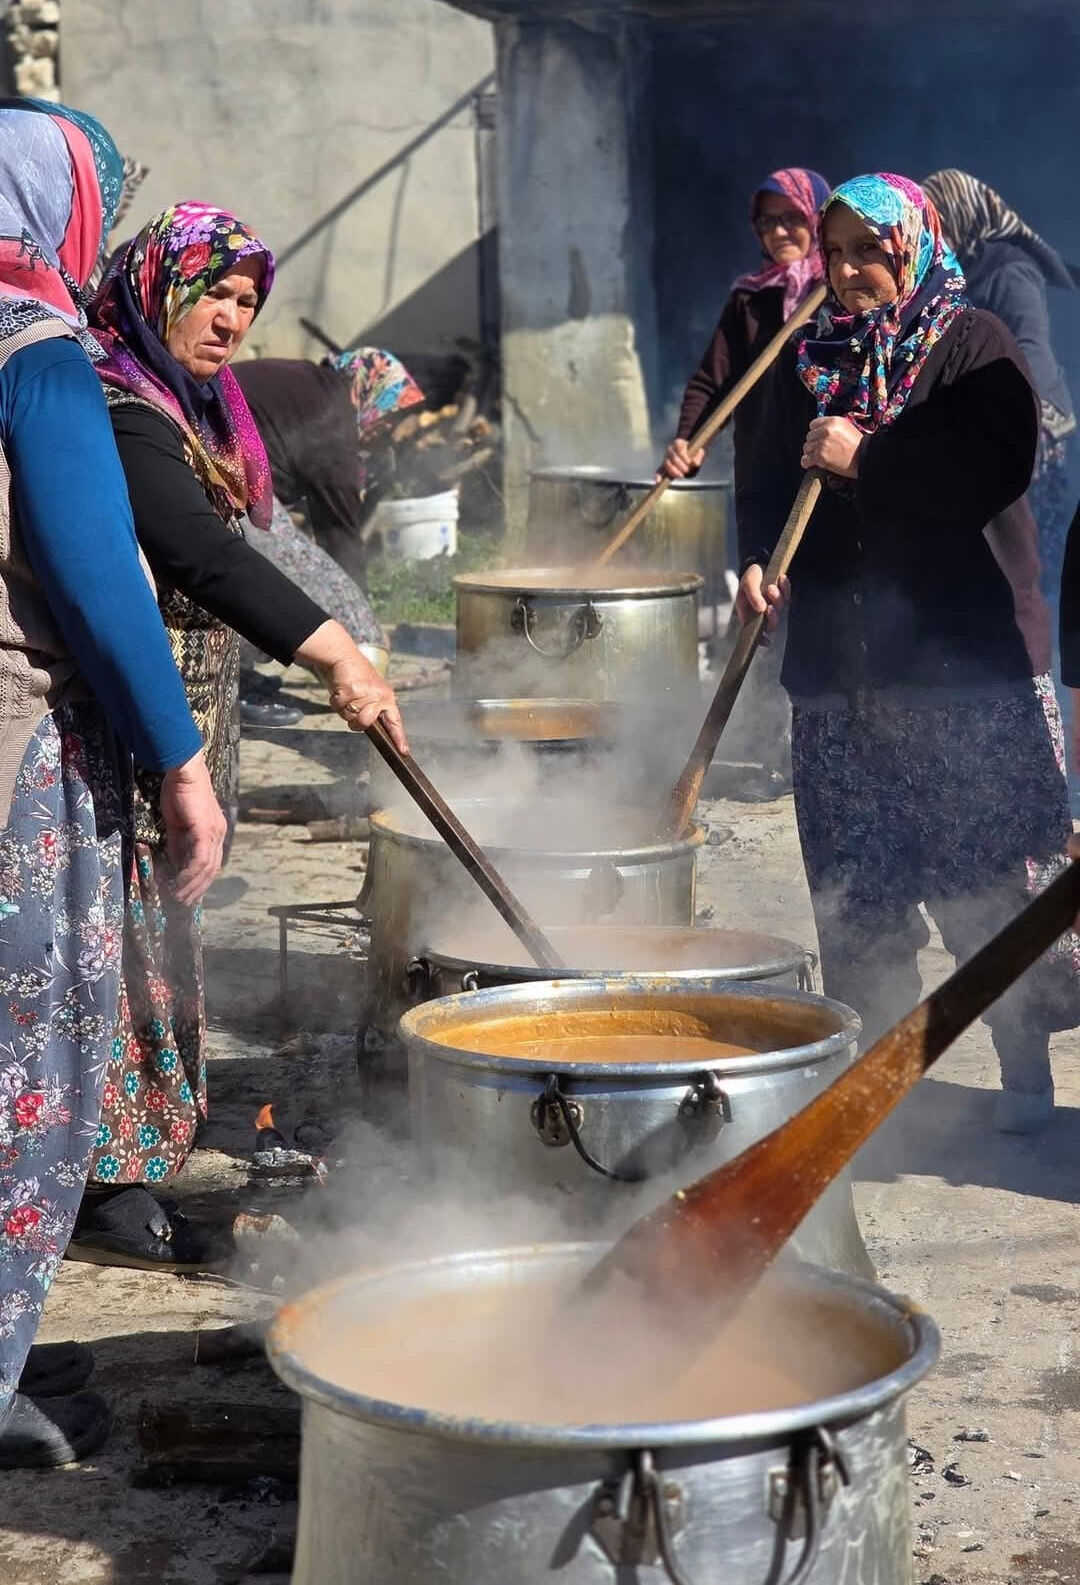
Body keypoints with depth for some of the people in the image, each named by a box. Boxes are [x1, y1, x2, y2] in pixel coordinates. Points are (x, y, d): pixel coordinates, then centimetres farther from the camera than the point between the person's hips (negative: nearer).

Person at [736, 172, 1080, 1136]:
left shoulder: (971, 345, -1)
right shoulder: (812, 357, 15)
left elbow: (999, 471, -15)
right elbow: (771, 477, 14)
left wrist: (864, 458, -16)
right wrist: (758, 560, -5)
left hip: (957, 657, -5)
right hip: (838, 652, 5)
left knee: (985, 872, -2)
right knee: (857, 877, 7)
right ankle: (875, 1053, 19)